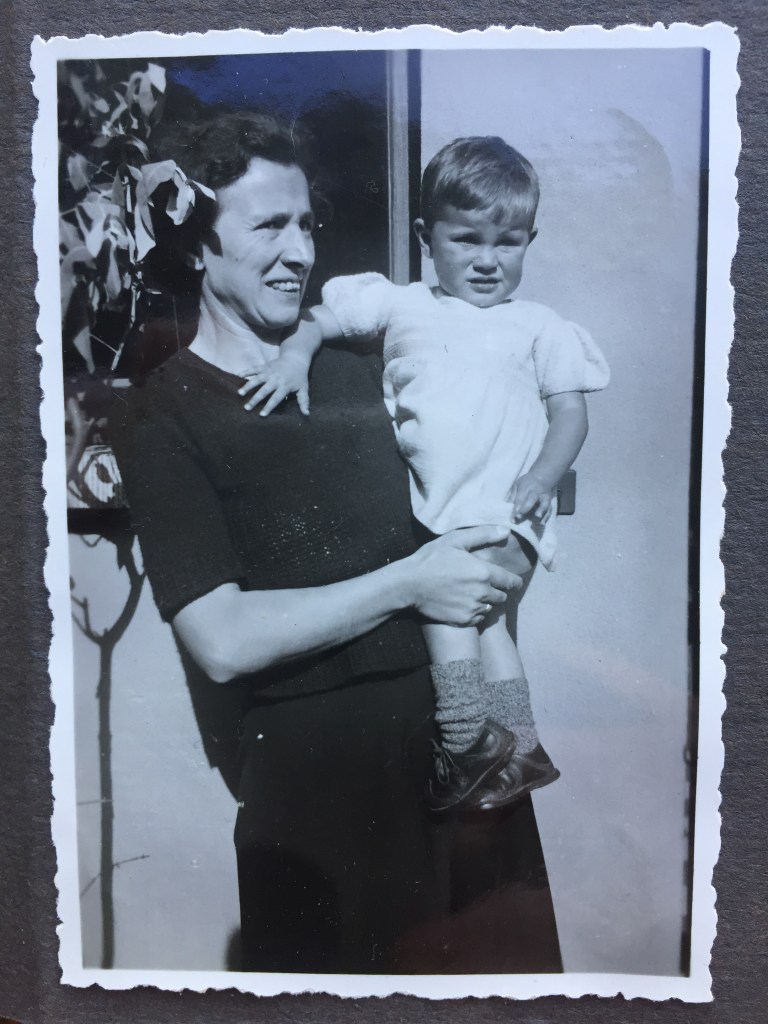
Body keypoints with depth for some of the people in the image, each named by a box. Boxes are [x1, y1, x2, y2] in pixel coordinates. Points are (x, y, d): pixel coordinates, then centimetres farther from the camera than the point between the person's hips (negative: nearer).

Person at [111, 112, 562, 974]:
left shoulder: (358, 367, 9)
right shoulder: (162, 415, -7)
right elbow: (223, 642, -17)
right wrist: (408, 585, -16)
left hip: (462, 720, 6)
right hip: (316, 765, -5)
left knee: (513, 961, 18)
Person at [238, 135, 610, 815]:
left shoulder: (540, 327, 12)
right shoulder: (402, 306, 15)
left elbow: (570, 410, 7)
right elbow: (329, 313, 17)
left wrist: (543, 476, -11)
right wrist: (295, 353, -4)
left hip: (503, 513, -2)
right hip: (425, 507, 3)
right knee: (478, 615, -3)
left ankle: (468, 748, -8)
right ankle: (521, 749, 13)